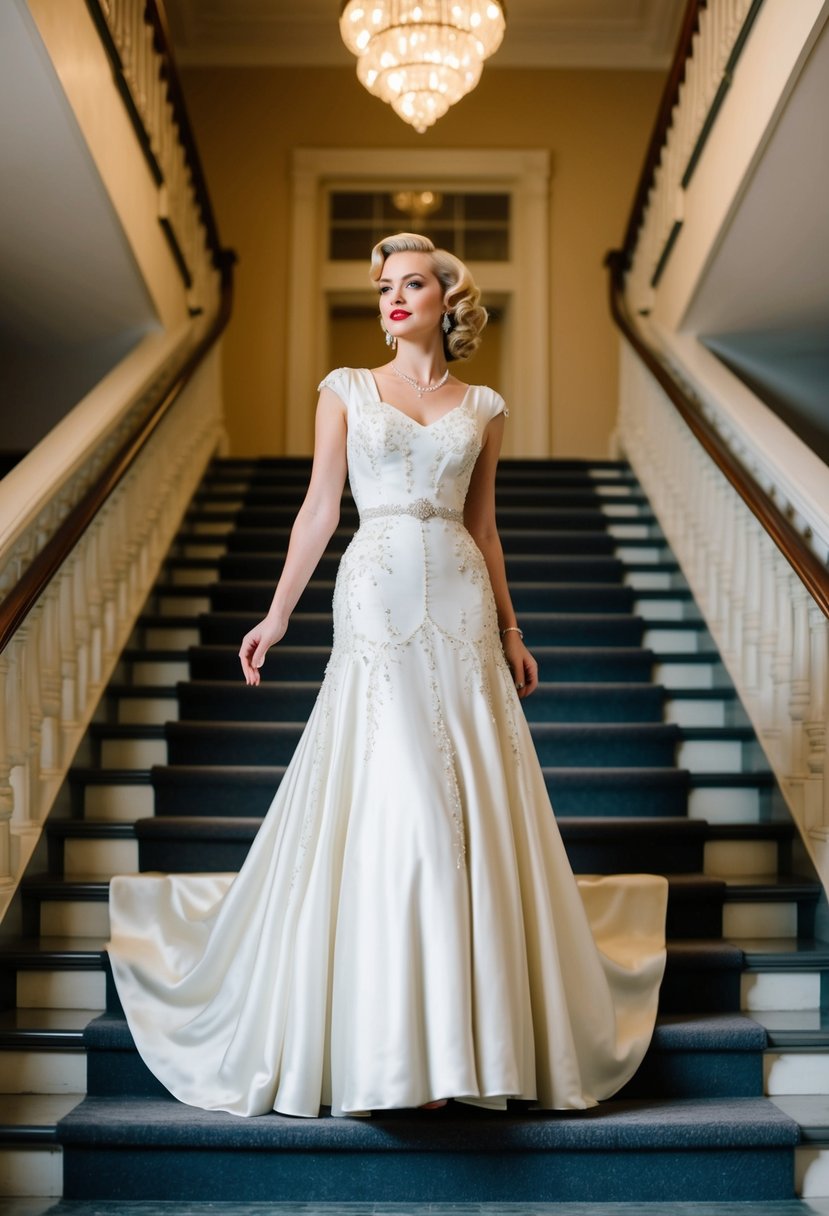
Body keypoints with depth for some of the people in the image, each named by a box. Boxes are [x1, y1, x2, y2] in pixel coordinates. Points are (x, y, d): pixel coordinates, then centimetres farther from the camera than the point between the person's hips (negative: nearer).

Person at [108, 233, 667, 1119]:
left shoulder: (482, 408, 13)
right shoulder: (346, 390, 8)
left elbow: (483, 524, 16)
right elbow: (320, 510, 6)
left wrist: (510, 628, 14)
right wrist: (276, 616, 2)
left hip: (461, 609, 3)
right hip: (376, 604, -2)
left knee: (474, 811, 1)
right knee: (396, 808, -8)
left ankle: (464, 1034, 14)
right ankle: (391, 1047, 3)